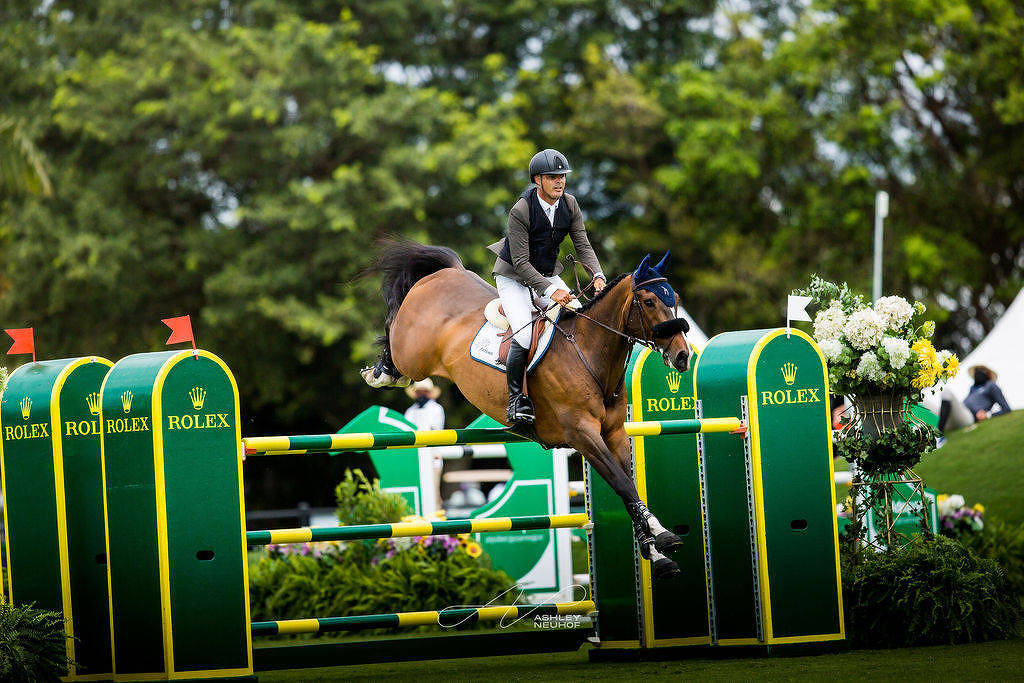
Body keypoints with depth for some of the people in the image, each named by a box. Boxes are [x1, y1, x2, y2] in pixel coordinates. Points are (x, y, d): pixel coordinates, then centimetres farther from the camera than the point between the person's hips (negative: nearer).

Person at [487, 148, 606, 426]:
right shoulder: (520, 212, -25)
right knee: (524, 336, -26)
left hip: (547, 274, 6)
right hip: (513, 278, -6)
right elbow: (521, 263, -25)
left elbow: (583, 245, -5)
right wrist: (550, 291, -34)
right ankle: (516, 398, -11)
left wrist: (598, 275, -24)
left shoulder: (569, 204, -7)